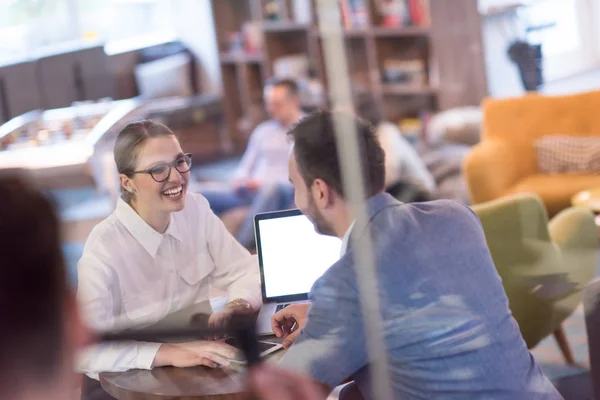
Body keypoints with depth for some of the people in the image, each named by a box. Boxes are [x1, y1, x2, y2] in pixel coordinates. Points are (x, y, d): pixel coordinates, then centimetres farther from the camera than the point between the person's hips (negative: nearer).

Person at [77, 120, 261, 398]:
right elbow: (85, 350, -29)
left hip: (194, 365, 5)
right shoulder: (104, 249, -22)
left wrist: (239, 305, -19)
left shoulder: (196, 210, -4)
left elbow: (245, 271, 3)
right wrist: (169, 353, -38)